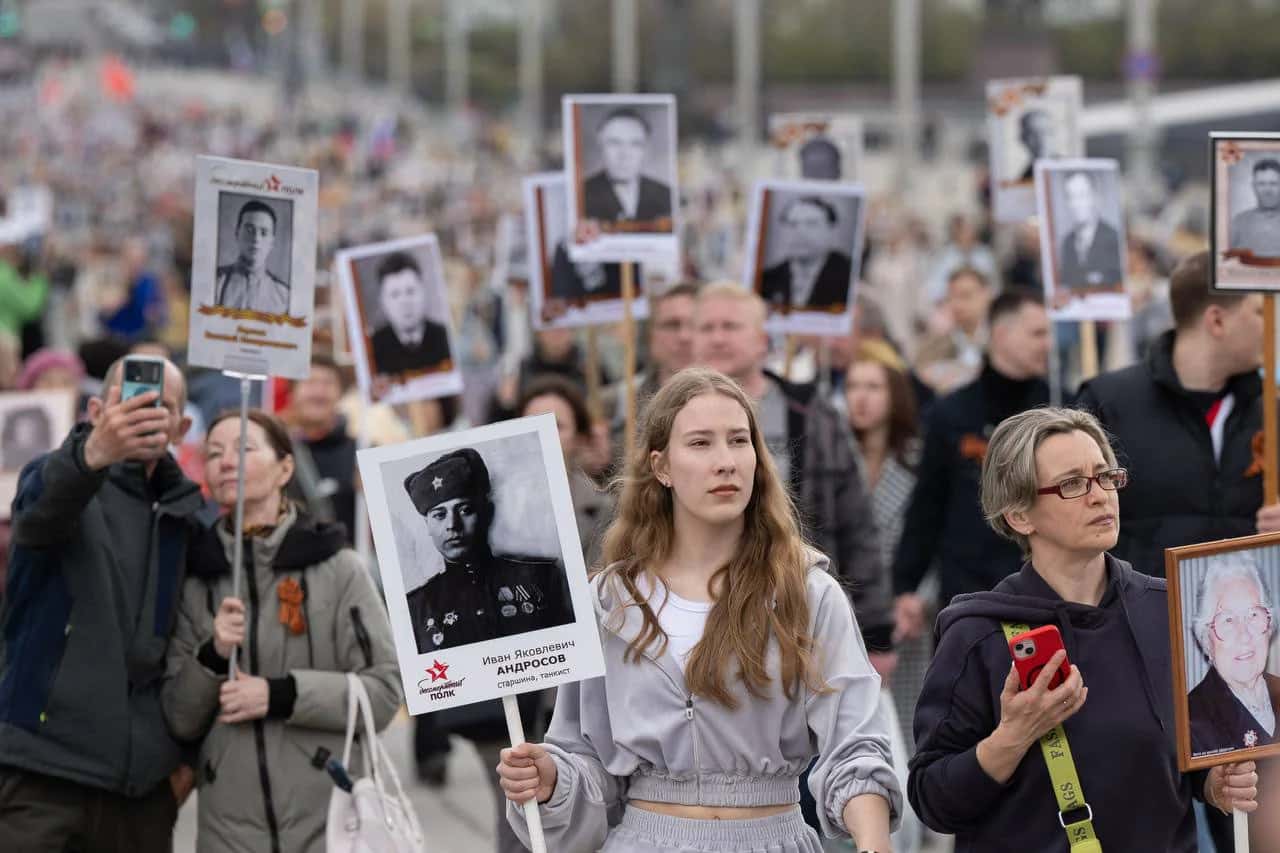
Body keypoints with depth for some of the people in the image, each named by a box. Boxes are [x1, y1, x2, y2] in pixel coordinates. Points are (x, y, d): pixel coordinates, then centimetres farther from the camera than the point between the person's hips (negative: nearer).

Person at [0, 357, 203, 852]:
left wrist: (188, 747, 9)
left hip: (145, 778, 5)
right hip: (45, 770, -5)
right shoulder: (51, 478, -1)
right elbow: (44, 508, -27)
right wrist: (91, 455, -48)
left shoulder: (186, 516, 13)